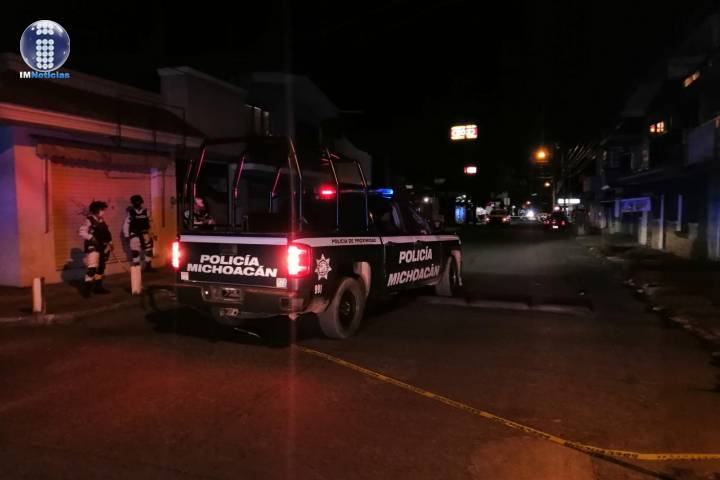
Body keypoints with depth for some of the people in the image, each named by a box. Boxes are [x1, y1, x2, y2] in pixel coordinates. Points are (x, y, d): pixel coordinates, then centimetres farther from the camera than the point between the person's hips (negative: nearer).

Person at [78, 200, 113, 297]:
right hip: (92, 247, -9)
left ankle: (98, 287, 25)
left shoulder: (102, 222, 13)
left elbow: (106, 233, 23)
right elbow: (81, 232, -21)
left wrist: (110, 243, 16)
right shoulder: (89, 220, -11)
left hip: (101, 247, 9)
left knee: (100, 268, 14)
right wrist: (91, 237, -30)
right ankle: (86, 289, -13)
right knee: (92, 268, -18)